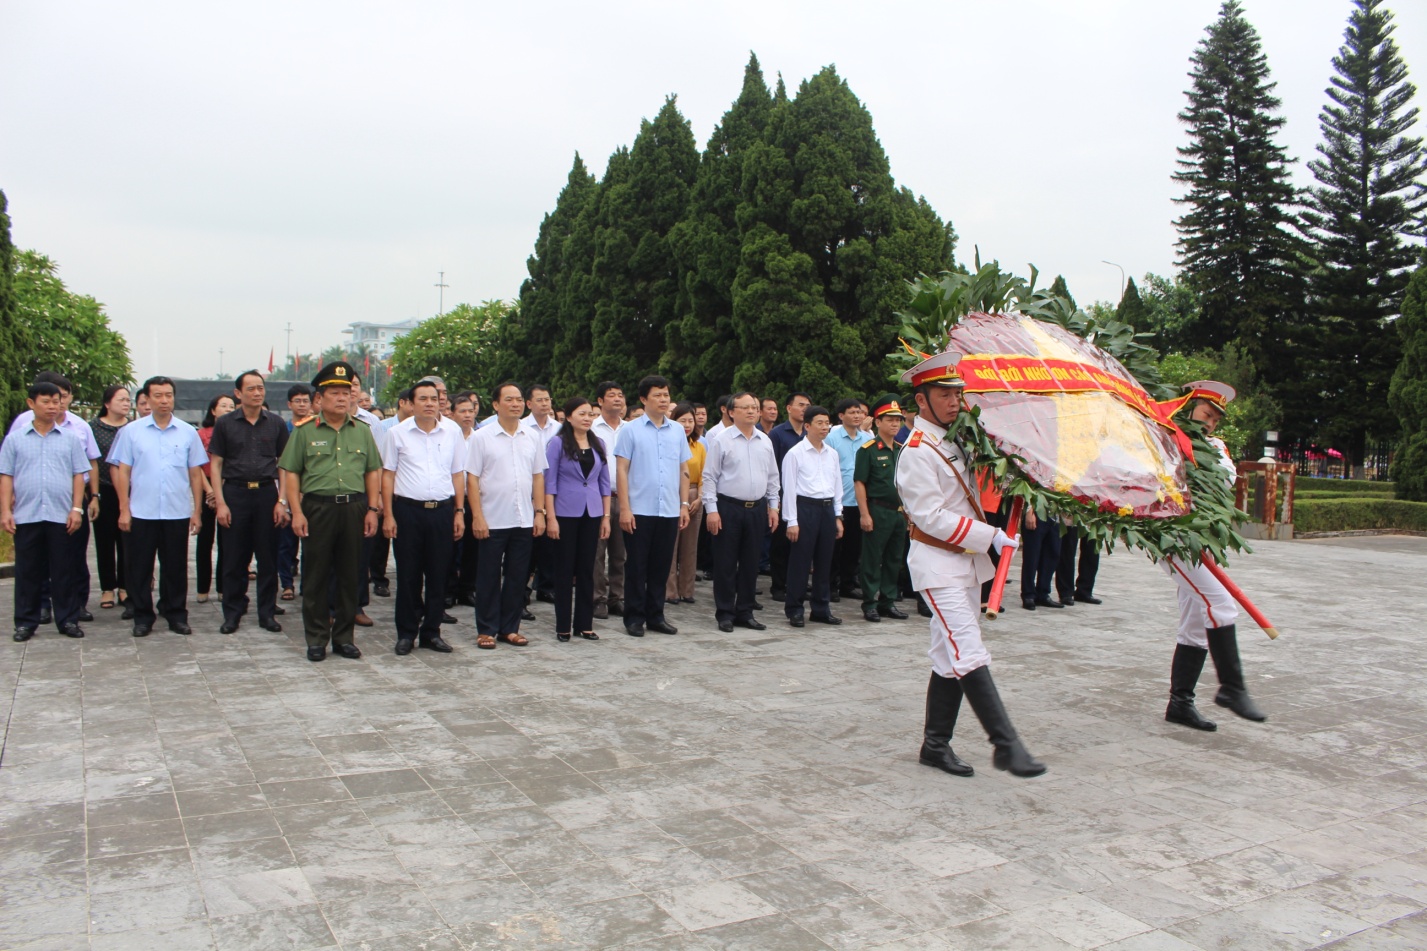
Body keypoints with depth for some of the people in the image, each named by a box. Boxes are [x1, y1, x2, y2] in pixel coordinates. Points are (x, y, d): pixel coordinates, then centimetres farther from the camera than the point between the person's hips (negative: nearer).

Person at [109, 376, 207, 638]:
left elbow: (195, 474, 7)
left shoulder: (188, 433, 5)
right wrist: (124, 509, -3)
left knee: (175, 567, 8)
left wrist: (197, 511, 3)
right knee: (140, 567, 6)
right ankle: (143, 617, 17)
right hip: (141, 513, 0)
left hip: (178, 513, 1)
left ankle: (176, 615, 19)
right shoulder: (131, 431, 2)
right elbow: (122, 472, 2)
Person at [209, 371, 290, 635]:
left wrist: (282, 501, -2)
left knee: (268, 558, 5)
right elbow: (216, 464, 3)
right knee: (234, 558, 5)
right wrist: (220, 502, -5)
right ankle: (232, 613, 17)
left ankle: (267, 613, 16)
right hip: (235, 493, -1)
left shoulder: (276, 423, 5)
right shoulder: (225, 423, 3)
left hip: (266, 493, 1)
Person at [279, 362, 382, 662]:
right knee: (316, 576, 4)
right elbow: (290, 473, -1)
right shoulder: (305, 431, 1)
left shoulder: (362, 431, 10)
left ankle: (344, 637, 19)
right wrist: (296, 512, -9)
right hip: (317, 508, -2)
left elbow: (372, 472, 11)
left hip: (354, 508, 3)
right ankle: (316, 639, 14)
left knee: (349, 575, 8)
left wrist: (372, 509, 3)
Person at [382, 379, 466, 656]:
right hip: (407, 510, -1)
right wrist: (388, 515, -3)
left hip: (443, 509, 2)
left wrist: (459, 512, 5)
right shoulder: (398, 433, 1)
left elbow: (458, 474, 9)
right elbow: (387, 475, 3)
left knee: (438, 574, 7)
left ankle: (431, 632, 19)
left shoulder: (453, 431, 5)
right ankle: (406, 633, 17)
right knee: (408, 575, 5)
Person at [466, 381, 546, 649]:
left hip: (524, 521, 4)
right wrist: (477, 516, -11)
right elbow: (472, 478, -5)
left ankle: (510, 628, 20)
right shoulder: (482, 437, -4)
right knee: (489, 577, 5)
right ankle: (486, 630, 15)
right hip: (492, 521, -3)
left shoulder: (532, 437, 8)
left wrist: (539, 512, 4)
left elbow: (538, 476, 11)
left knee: (517, 577, 9)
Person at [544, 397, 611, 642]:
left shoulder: (598, 444, 8)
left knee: (587, 569, 8)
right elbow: (549, 481, -5)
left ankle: (585, 624, 16)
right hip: (566, 513, -4)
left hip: (592, 514, 4)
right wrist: (550, 517, -11)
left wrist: (606, 516, 6)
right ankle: (563, 626, 12)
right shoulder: (558, 443, -4)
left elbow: (604, 481, 11)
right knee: (565, 569, 3)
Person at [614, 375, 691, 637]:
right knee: (636, 566, 4)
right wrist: (624, 508, -10)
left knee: (661, 566, 10)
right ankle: (634, 618, 14)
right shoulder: (631, 430, -2)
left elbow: (684, 470, 13)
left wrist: (684, 504, 7)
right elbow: (622, 469, -4)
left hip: (670, 511, 3)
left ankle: (655, 616, 21)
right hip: (639, 510, -3)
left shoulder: (677, 431, 9)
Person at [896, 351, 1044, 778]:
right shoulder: (917, 452, -14)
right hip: (938, 564, -9)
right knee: (969, 655, -12)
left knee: (951, 658, 10)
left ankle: (935, 745, 18)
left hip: (968, 560, 9)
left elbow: (971, 498, 26)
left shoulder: (955, 442, 13)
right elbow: (932, 519, -19)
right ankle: (1007, 745, -10)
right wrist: (991, 536, -17)